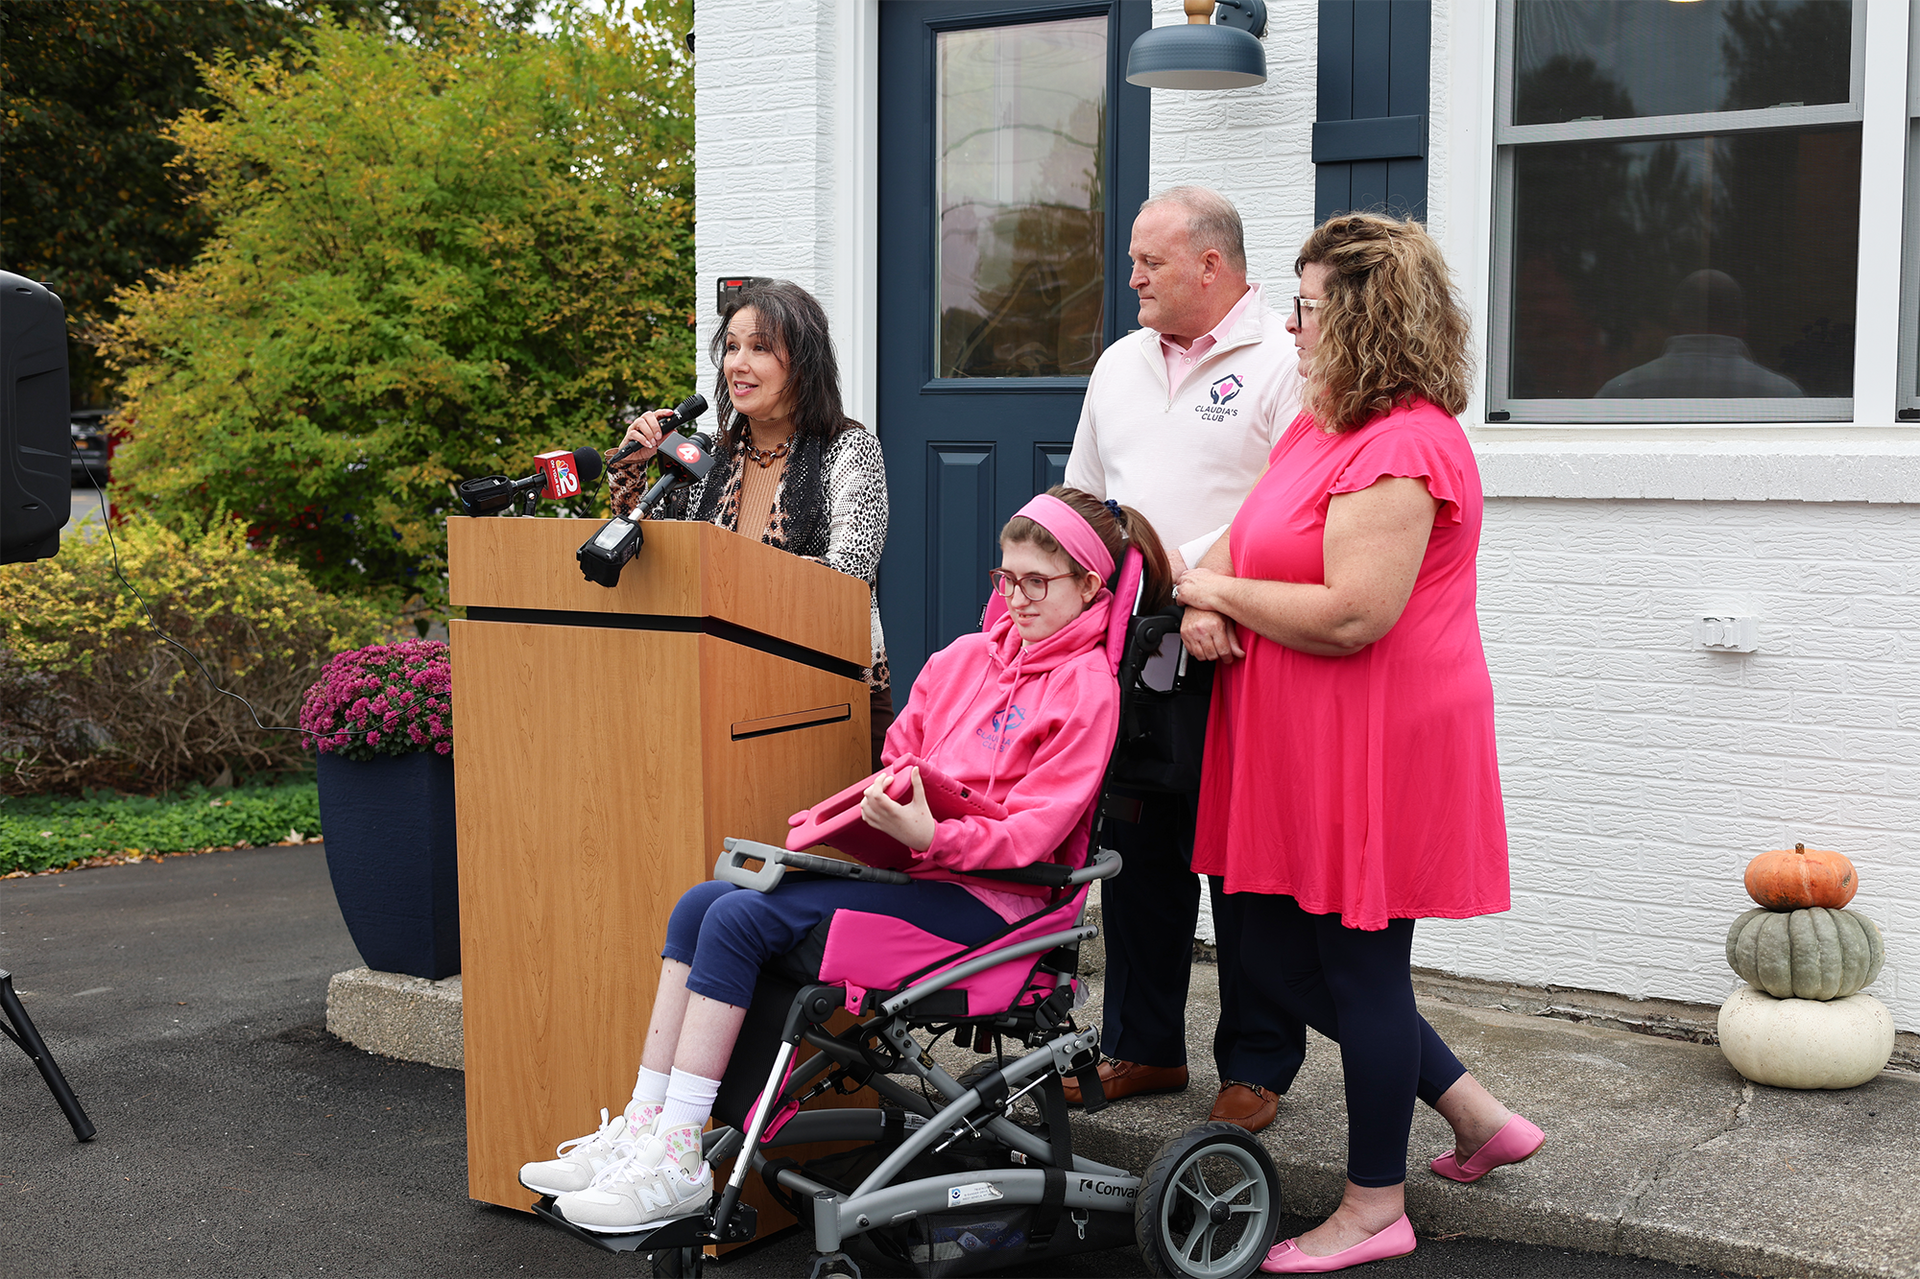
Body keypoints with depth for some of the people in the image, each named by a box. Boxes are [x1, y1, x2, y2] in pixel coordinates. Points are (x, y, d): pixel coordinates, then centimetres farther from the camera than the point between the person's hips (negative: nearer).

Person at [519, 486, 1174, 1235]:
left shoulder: (1087, 687, -5)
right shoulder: (968, 656, 17)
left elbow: (1031, 832, -13)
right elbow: (899, 757, 23)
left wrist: (929, 834, -27)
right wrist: (879, 811, 2)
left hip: (982, 894, -8)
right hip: (905, 861, 8)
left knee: (738, 919, -22)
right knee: (701, 903, -10)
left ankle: (679, 1162, -18)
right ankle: (642, 1128, -8)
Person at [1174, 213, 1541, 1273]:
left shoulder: (1402, 448, -19)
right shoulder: (1318, 427, 14)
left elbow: (1350, 615, -27)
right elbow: (1250, 542, 19)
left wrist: (1218, 592, -12)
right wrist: (1204, 607, -5)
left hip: (1377, 745, -10)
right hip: (1296, 744, 10)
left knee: (1360, 966, 3)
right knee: (1274, 953, 14)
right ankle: (1476, 1117, 27)